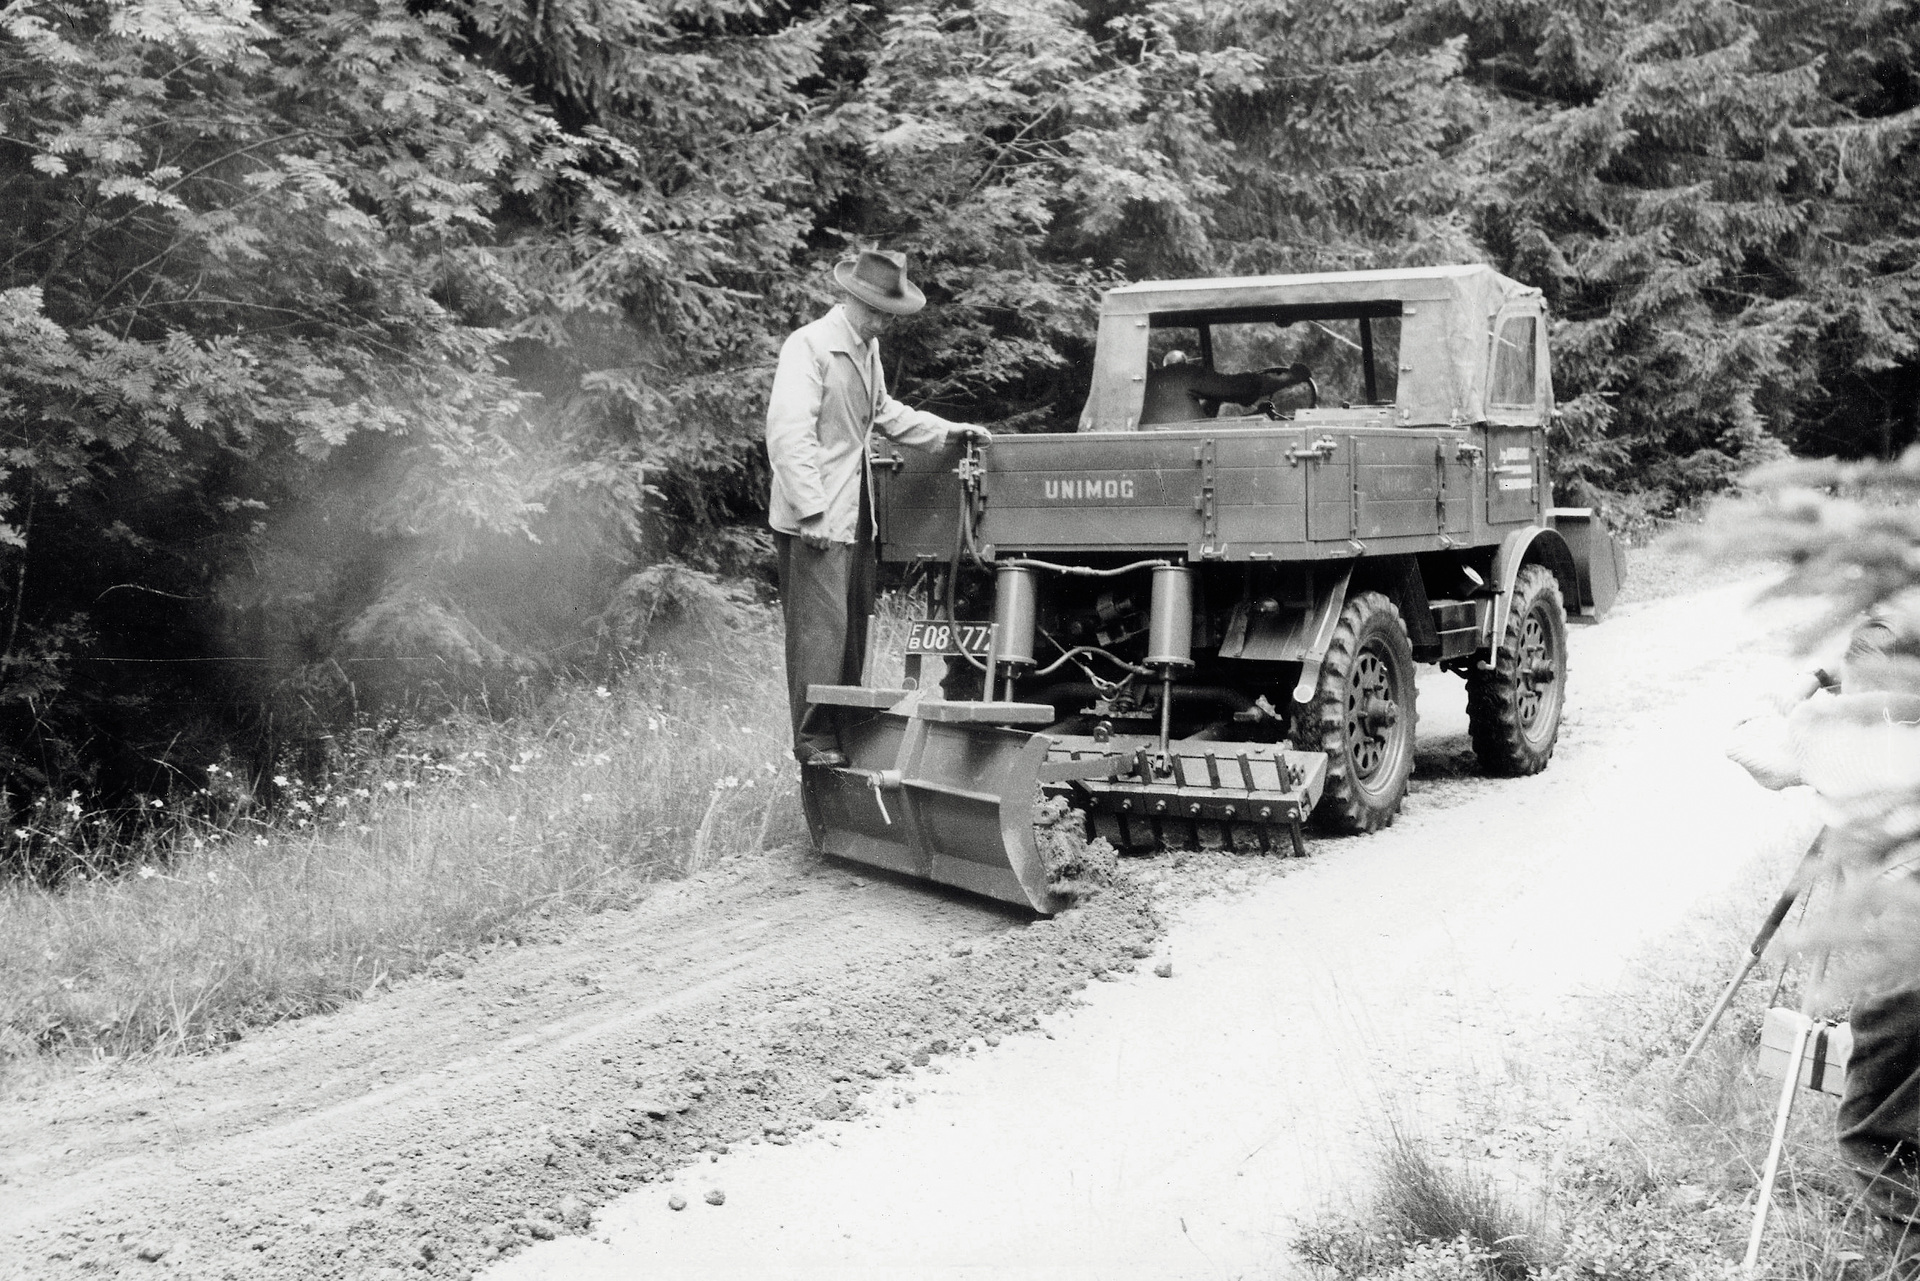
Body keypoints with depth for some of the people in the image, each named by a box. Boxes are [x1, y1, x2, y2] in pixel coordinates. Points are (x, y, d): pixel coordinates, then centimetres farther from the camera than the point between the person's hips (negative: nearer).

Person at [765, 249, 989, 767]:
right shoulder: (809, 346, -15)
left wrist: (946, 432, 20)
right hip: (816, 520, -9)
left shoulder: (867, 349, 14)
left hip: (854, 515, 9)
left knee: (852, 627, 13)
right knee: (820, 628, -9)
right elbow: (788, 433, -21)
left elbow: (883, 411, 30)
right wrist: (812, 510, -25)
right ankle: (813, 739, -3)